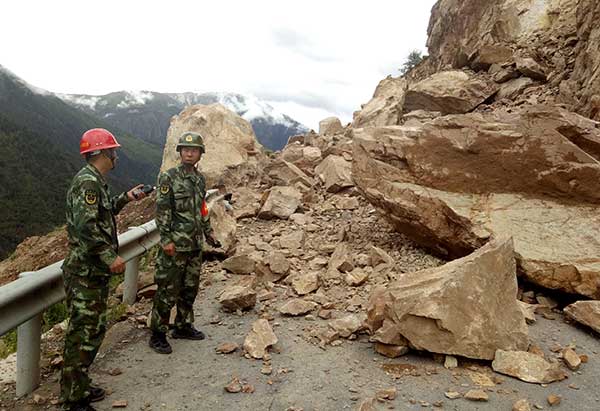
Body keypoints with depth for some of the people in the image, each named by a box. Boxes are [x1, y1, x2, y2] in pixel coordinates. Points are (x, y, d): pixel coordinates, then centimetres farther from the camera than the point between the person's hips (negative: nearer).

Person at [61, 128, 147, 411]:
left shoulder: (94, 181, 15)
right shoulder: (87, 181, -18)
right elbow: (85, 226, -27)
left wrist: (125, 198, 21)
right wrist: (110, 257, -24)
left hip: (95, 273, 11)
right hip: (84, 274, -11)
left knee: (94, 331, 18)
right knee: (83, 335, -3)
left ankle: (80, 387, 32)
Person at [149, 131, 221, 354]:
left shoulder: (200, 179, 11)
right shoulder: (168, 177, -9)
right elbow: (161, 211, -12)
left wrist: (208, 232, 17)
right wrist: (166, 240, -17)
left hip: (195, 244, 7)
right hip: (175, 245, -7)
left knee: (190, 289, 15)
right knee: (168, 291, -1)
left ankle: (183, 326, 30)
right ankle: (157, 335, 12)